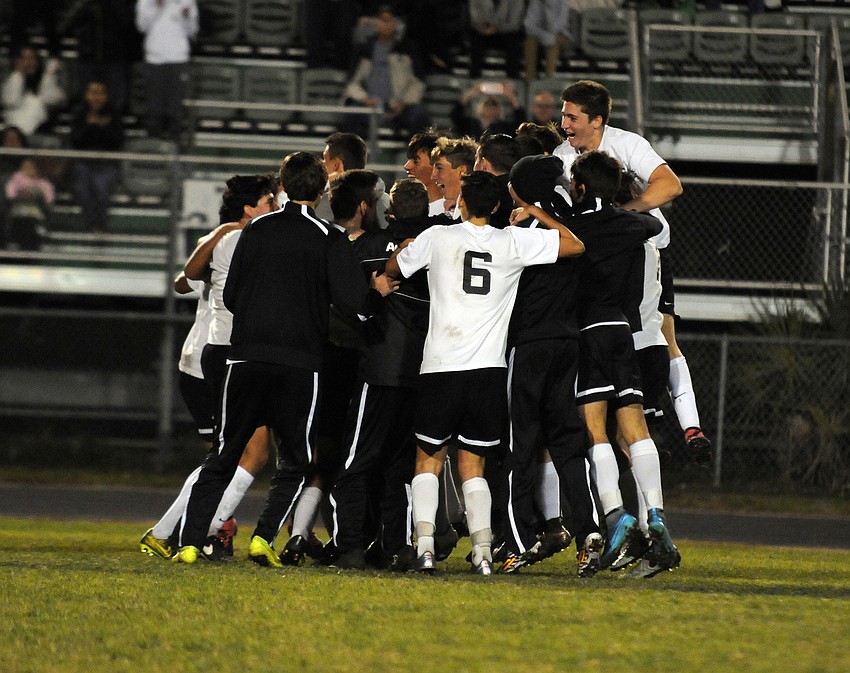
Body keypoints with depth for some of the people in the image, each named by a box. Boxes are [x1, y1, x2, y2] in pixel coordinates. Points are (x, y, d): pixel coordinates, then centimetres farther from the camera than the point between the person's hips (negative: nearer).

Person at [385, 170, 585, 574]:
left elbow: (392, 268, 19)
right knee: (472, 463, 10)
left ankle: (424, 545, -7)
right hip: (489, 369, 1)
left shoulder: (436, 238, 2)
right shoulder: (513, 242, 2)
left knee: (429, 458, 10)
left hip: (440, 367, -1)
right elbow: (575, 245, 8)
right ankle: (482, 551, -4)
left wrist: (410, 241, 37)